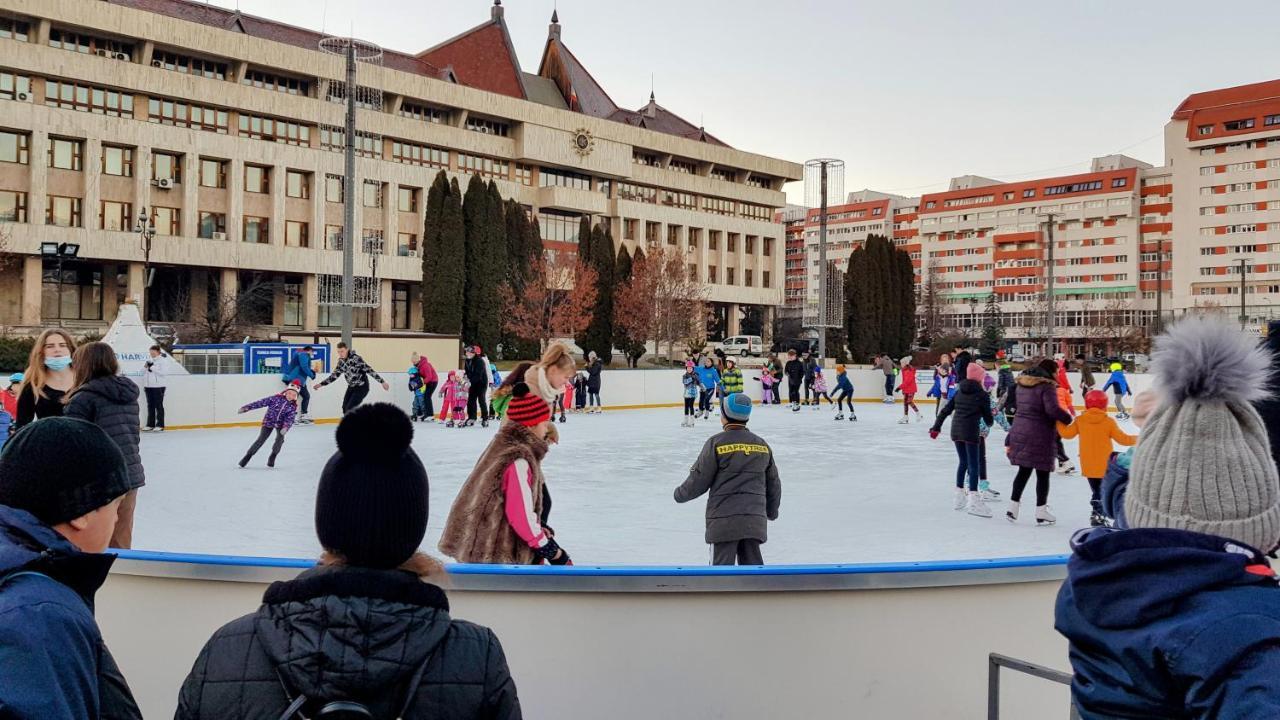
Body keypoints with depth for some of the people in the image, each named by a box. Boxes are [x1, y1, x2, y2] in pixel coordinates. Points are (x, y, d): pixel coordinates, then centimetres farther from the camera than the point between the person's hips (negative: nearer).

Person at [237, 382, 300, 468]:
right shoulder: (276, 398, -17)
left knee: (280, 439, -18)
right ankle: (248, 456, 8)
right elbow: (261, 403, -17)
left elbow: (290, 419, -15)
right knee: (261, 440, -7)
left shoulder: (293, 406, -12)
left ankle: (272, 457, 5)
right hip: (268, 421, -1)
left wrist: (286, 427, -35)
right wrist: (246, 408, -19)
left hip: (280, 424, 1)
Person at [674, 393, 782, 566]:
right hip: (754, 518, 5)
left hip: (724, 518, -5)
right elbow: (774, 484, 16)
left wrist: (680, 494, 13)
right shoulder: (762, 445, 8)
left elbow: (699, 480, -7)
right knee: (752, 565, 13)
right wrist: (772, 511, 32)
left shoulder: (716, 443, -9)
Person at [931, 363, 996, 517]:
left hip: (956, 430, 6)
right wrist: (990, 423, 23)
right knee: (974, 465, -5)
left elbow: (945, 410, 9)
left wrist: (936, 427, 14)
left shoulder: (959, 392, 10)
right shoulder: (982, 395, -5)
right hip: (971, 432, -6)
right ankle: (973, 499, -13)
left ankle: (959, 496, 27)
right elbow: (988, 418, 0)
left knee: (963, 462, 19)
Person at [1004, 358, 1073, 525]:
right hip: (1040, 436, -7)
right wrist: (1068, 419, -9)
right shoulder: (1047, 386, -12)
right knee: (1042, 473, 5)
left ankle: (1012, 508, 15)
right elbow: (1053, 409, -26)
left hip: (1019, 433, 7)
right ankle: (1041, 513, 9)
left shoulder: (1022, 385, 12)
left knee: (1024, 471, 16)